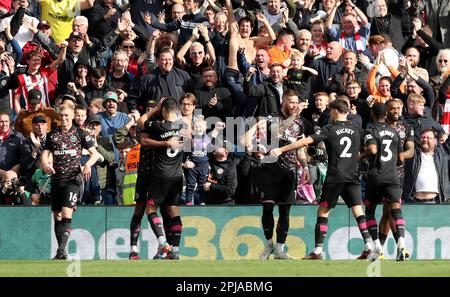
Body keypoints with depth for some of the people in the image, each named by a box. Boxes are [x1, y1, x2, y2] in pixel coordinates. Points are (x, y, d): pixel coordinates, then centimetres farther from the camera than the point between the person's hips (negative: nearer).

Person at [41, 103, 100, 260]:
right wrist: (45, 164, -14)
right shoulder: (52, 135, 13)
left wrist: (88, 164, -15)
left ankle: (62, 249, -24)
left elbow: (95, 153, 4)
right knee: (57, 216, 6)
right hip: (56, 178, 4)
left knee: (66, 213, -18)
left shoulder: (79, 133, 4)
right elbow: (45, 154, 9)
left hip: (73, 178, -4)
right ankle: (60, 252, 14)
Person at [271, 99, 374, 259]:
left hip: (334, 177, -3)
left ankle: (318, 251, 0)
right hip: (352, 177, 3)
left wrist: (281, 149, -7)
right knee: (357, 210, 4)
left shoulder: (330, 130, -3)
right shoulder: (357, 130, 8)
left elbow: (307, 141, -9)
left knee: (323, 210, 4)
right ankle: (369, 245, -8)